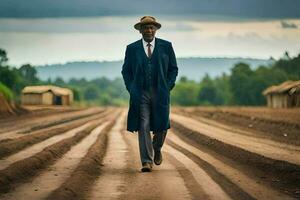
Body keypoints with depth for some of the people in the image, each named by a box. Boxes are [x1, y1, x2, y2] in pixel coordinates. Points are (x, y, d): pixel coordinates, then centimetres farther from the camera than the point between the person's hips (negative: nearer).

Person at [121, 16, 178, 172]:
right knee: (143, 127, -8)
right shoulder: (132, 48, 6)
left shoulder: (166, 46, 6)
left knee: (161, 126, 3)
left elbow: (173, 69, 11)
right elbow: (126, 71, 12)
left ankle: (157, 149, 33)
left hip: (160, 93, 1)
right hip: (140, 94, 0)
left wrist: (168, 86, -1)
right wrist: (131, 89, 0)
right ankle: (147, 162, -7)